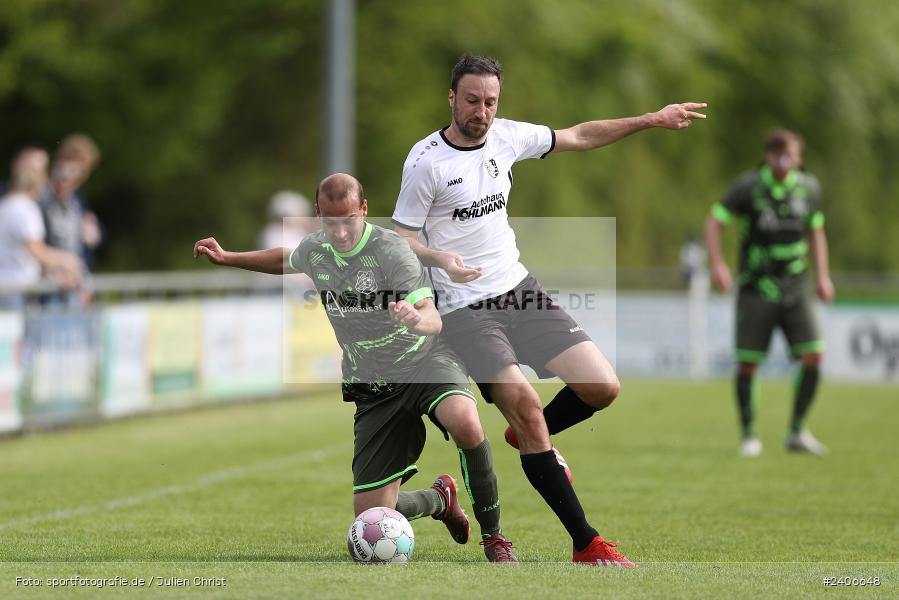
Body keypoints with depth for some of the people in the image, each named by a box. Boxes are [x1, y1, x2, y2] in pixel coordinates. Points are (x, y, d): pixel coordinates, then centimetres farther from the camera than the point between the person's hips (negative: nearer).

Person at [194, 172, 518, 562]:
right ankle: (439, 499, 33)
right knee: (371, 515, -2)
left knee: (464, 421, -41)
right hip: (373, 389, 5)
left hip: (424, 362, -5)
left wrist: (417, 318, -51)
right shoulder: (314, 251, 0)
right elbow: (284, 260, 27)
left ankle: (492, 534, -21)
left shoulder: (390, 250, -19)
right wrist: (226, 258, 23)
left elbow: (434, 320, -29)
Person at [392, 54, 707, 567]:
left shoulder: (505, 136, 4)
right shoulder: (426, 160, -12)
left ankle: (530, 437, 28)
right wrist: (441, 259, -26)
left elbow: (578, 137, 18)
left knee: (603, 388, -5)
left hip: (521, 291, 6)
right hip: (466, 308, -6)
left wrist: (652, 120, 17)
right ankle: (586, 544, -16)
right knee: (526, 405, -21)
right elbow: (402, 237, -6)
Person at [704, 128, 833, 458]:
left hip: (795, 289, 3)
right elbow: (714, 220, -4)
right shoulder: (749, 187, -8)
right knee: (747, 364, -4)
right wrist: (717, 264, -17)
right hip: (756, 290, -3)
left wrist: (822, 275, 13)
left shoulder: (808, 188, 4)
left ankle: (797, 433, 5)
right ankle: (749, 436, 12)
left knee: (813, 356, -8)